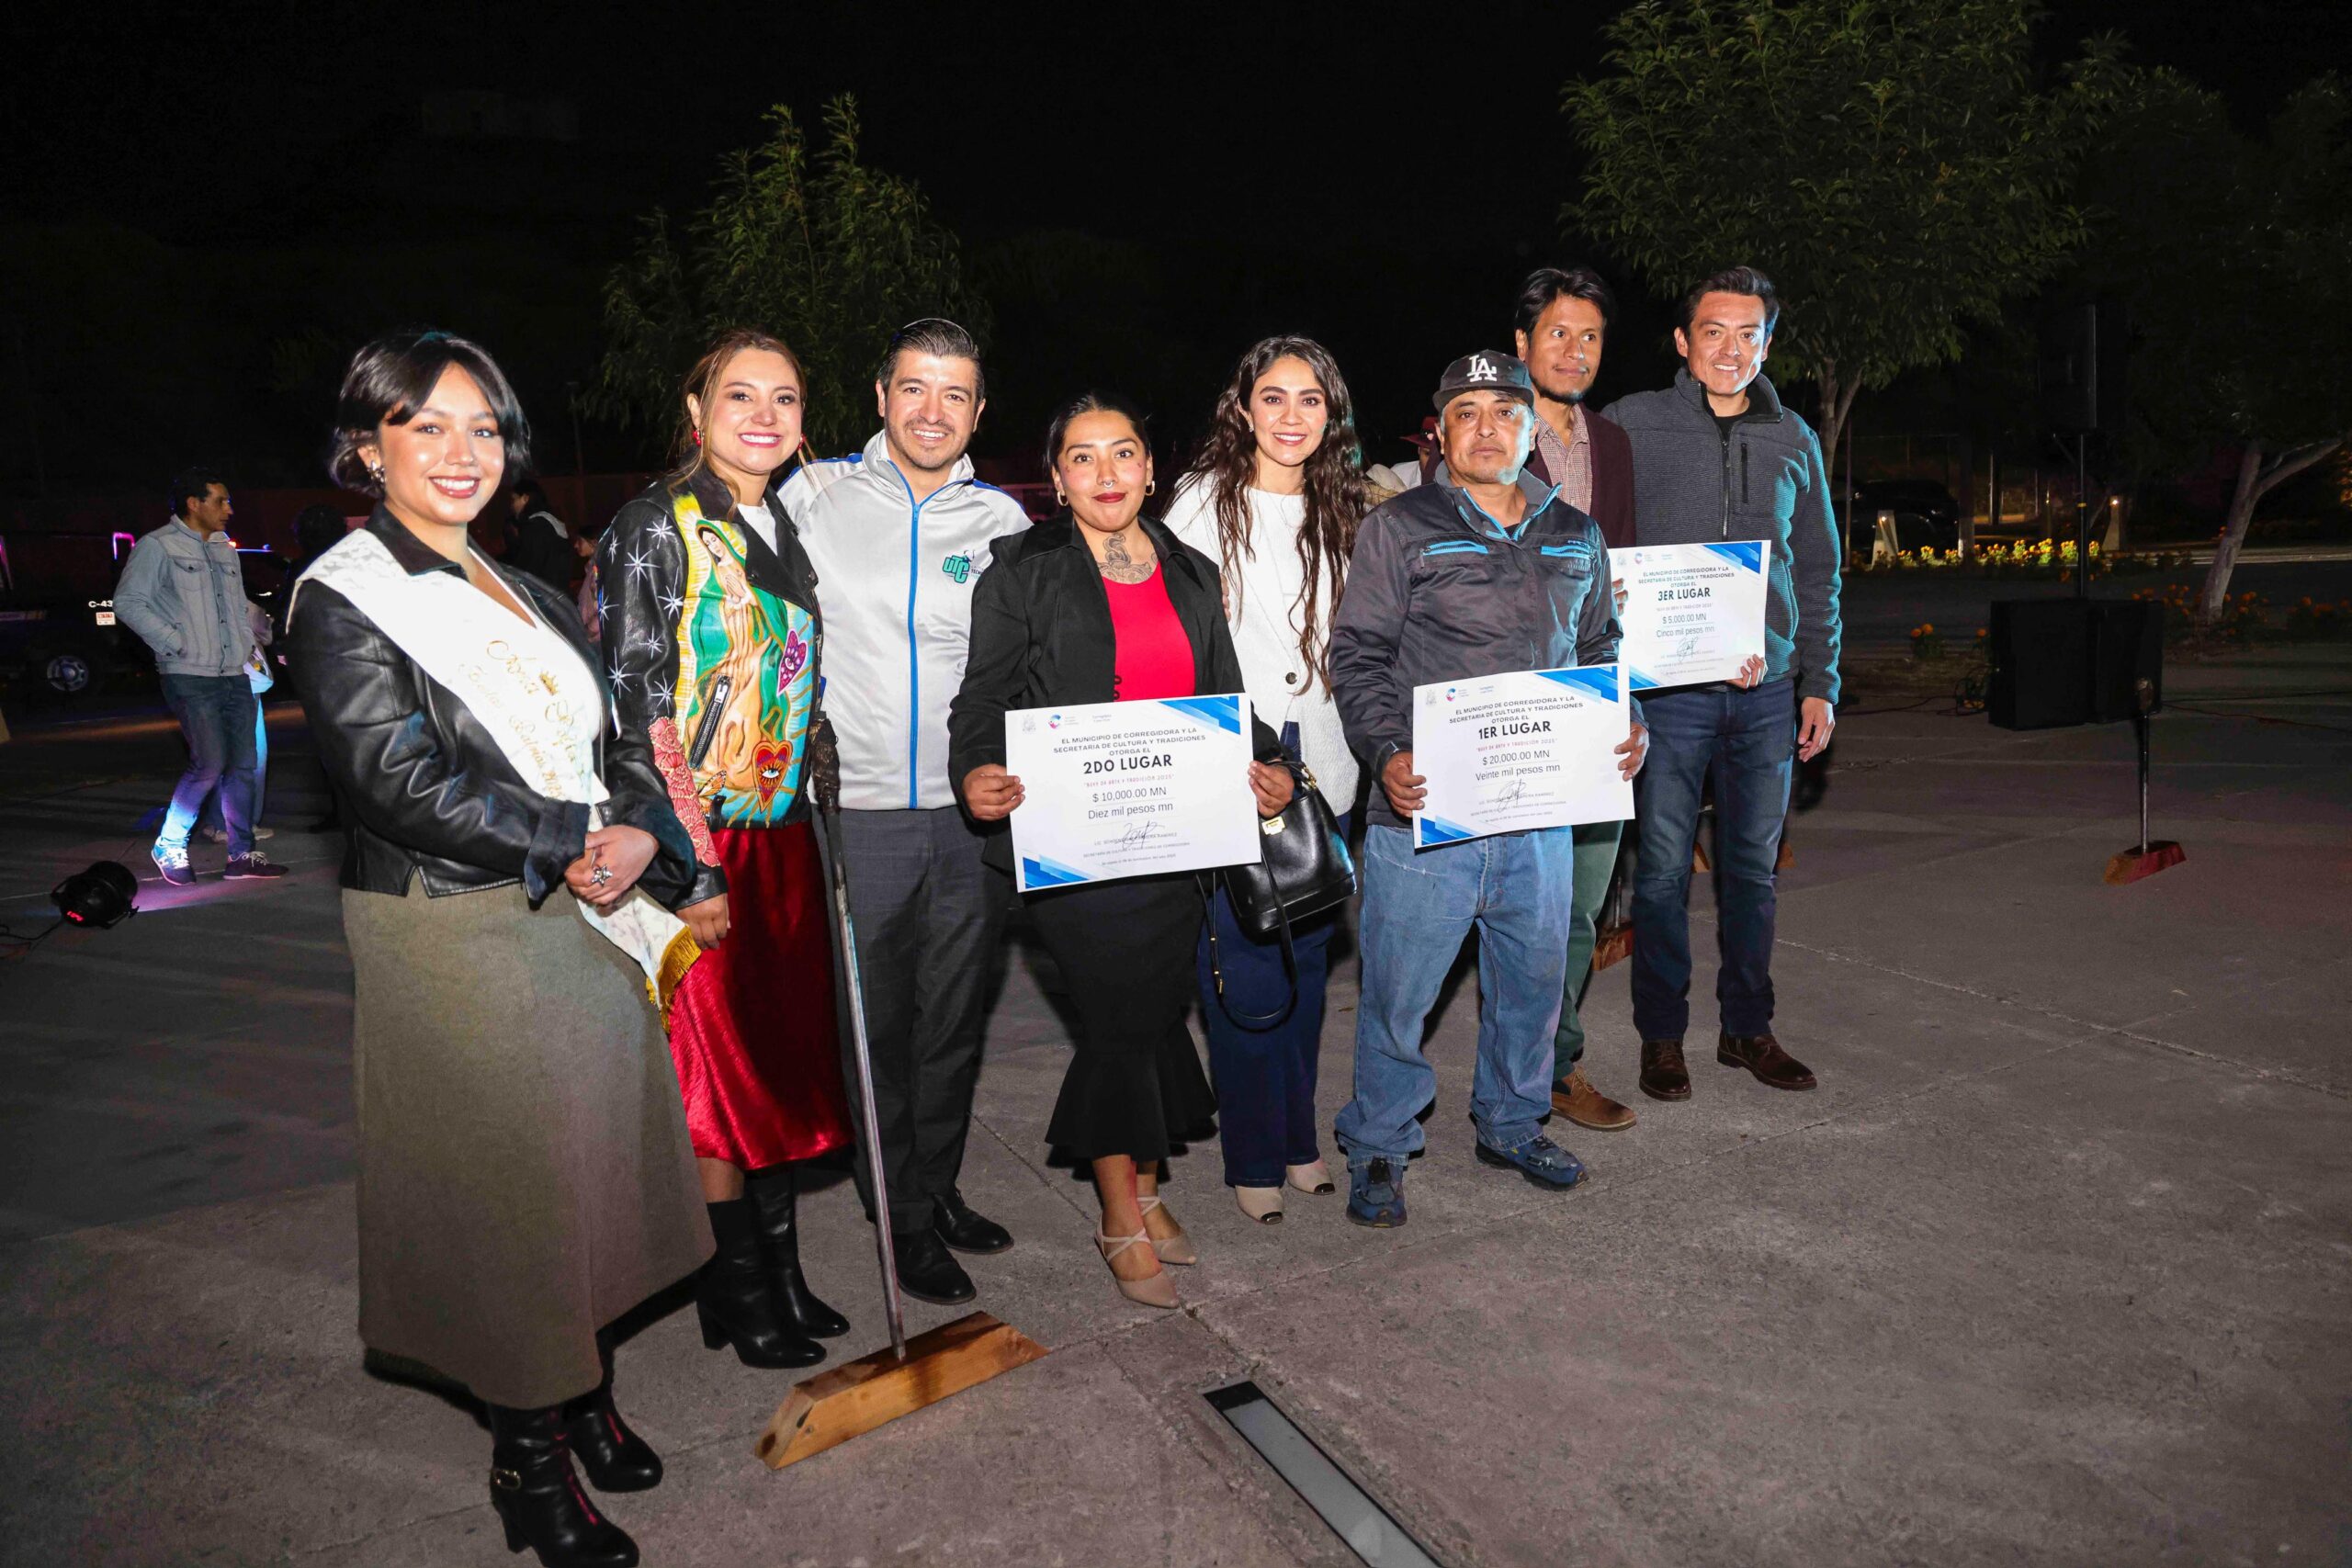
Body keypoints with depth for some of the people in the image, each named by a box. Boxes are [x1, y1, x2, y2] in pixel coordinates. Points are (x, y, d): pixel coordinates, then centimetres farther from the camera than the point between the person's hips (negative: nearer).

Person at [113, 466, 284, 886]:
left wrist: (247, 643, 12)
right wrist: (174, 643, -14)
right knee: (210, 764, -13)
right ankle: (169, 847, 5)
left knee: (243, 765, 4)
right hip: (191, 677, -7)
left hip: (235, 675, 7)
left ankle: (242, 855, 11)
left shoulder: (225, 549, 18)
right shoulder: (157, 547, -4)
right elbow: (128, 602, -9)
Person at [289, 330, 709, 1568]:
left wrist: (640, 837, -9)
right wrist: (578, 840, -18)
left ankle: (589, 1397, 33)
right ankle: (527, 1456, 20)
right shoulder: (342, 600, -7)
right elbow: (398, 782, -18)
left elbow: (616, 745, 12)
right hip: (454, 943, -6)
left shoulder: (528, 596, 14)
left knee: (597, 1161, 13)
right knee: (504, 1184, 2)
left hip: (585, 927, 6)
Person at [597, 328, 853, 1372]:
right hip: (701, 841, -7)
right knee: (717, 1060, 3)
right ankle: (739, 1296, 17)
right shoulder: (659, 526, -9)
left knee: (786, 1053, 13)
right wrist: (692, 864, -19)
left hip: (784, 832, 7)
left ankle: (782, 1274, 27)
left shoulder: (788, 529, 12)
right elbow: (639, 702, -15)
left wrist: (808, 803, 14)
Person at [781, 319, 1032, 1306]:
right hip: (855, 808, -2)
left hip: (974, 814, 2)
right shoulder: (815, 498, 1)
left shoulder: (1003, 521, 7)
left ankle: (939, 1185, 33)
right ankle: (904, 1219, 21)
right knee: (874, 1023, 5)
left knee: (956, 1017, 14)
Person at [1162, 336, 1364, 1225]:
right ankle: (1254, 1158, 13)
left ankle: (1298, 1140, 26)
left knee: (1307, 957, 12)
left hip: (1321, 765, 4)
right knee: (1243, 966, -1)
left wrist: (1354, 744, 10)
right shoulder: (1205, 502, -2)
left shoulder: (1344, 509, 11)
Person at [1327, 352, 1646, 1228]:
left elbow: (1601, 649, 23)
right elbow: (1358, 656, -4)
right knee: (1399, 987, 2)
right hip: (1426, 807, -4)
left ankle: (1512, 1124, 38)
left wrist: (1622, 729, 5)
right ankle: (1378, 1152, 20)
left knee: (1534, 975, 16)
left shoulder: (1575, 538, 14)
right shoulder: (1400, 529, -1)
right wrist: (1386, 755, -19)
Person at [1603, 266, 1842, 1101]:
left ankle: (1748, 1026, 25)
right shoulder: (1633, 424, 0)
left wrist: (1820, 682, 10)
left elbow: (1818, 572, 16)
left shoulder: (1794, 439, 11)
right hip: (1667, 689, -3)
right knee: (1663, 870, 2)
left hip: (1767, 689, 4)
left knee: (1753, 867, 12)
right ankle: (1662, 1034, 16)